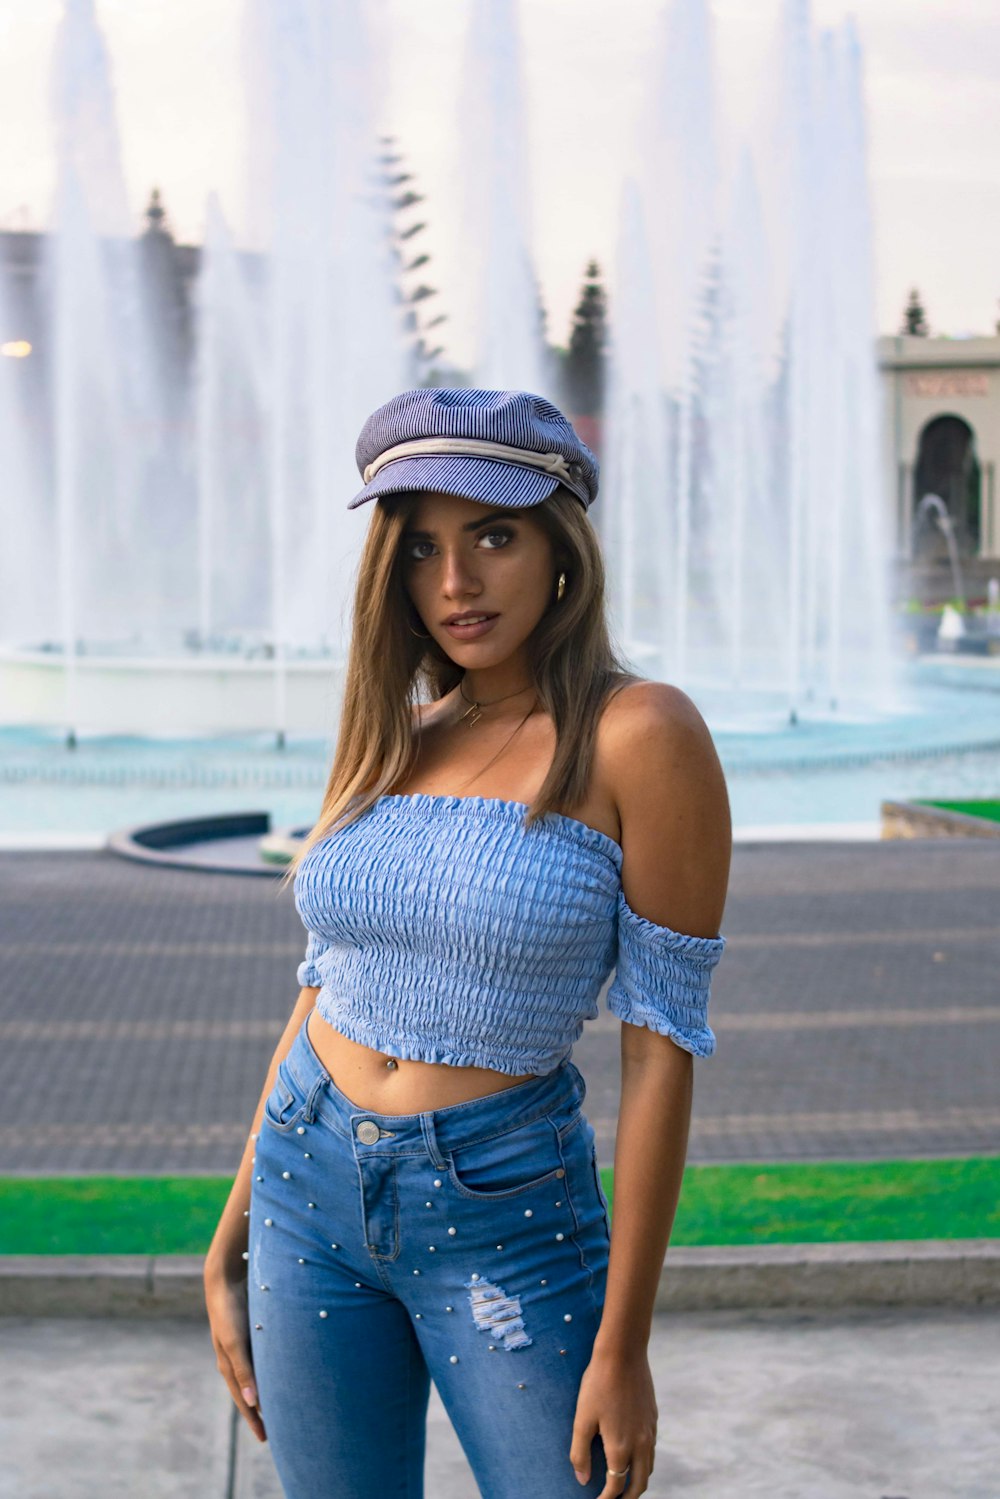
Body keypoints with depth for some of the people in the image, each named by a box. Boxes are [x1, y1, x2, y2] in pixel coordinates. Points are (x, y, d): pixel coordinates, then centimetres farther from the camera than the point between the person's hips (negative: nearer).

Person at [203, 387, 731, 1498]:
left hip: (506, 1215, -5)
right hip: (311, 1195, 5)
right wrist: (229, 1249, 10)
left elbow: (660, 1047, -13)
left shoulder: (640, 737, -12)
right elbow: (324, 990, 11)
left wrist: (623, 1344, -12)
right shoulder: (389, 739, 5)